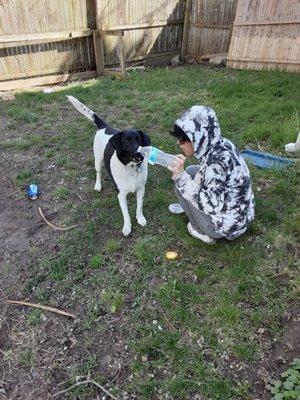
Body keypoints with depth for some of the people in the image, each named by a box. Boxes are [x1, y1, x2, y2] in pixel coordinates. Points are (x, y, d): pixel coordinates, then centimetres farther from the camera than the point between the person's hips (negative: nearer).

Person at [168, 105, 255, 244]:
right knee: (191, 171, 12)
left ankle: (203, 232, 10)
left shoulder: (217, 161, -31)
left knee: (182, 180, -4)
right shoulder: (221, 144, -6)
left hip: (227, 225, -8)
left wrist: (180, 176, -35)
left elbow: (213, 205, -35)